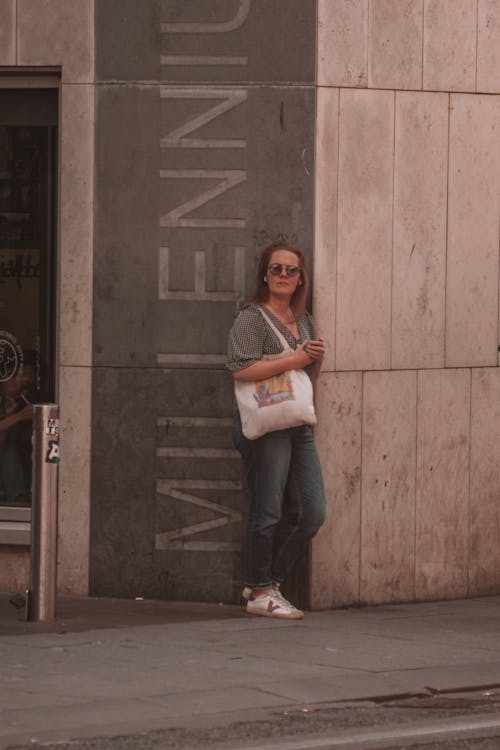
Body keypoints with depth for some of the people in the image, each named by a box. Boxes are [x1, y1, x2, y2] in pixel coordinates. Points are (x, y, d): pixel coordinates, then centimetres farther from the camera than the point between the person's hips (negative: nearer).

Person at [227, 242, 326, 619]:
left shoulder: (304, 320, 17)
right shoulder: (252, 319, -6)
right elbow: (240, 368, -19)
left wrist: (318, 358, 3)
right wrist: (292, 361, -17)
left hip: (299, 426, 8)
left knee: (312, 512, 5)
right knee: (268, 512, -4)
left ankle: (268, 581, 17)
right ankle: (260, 592, 7)